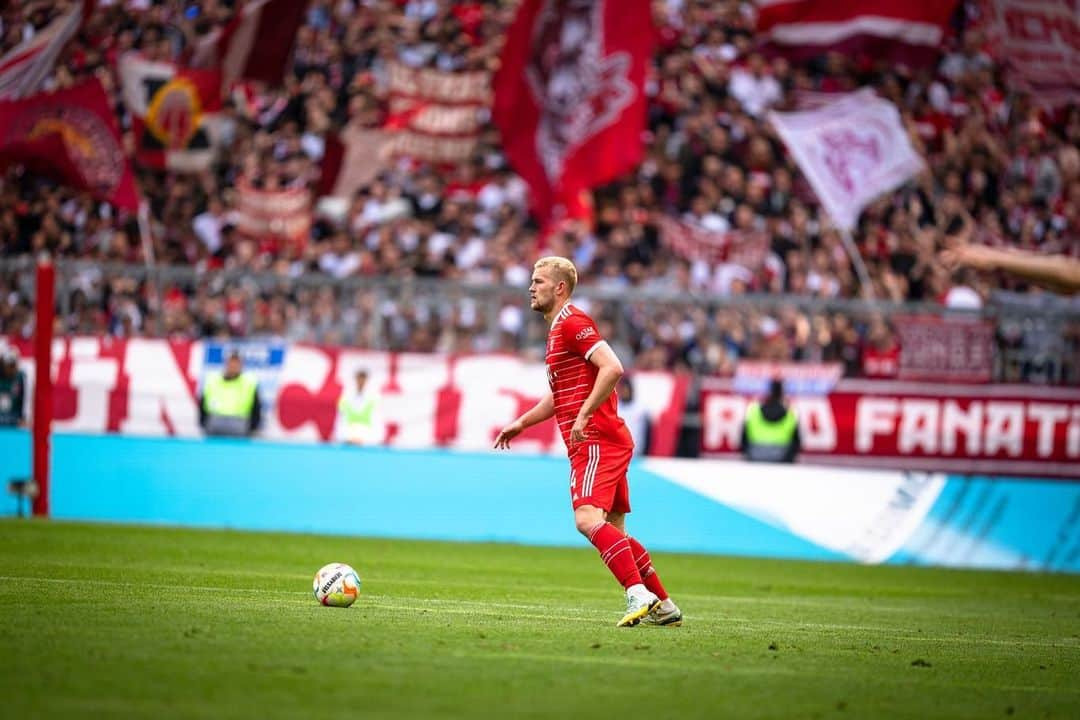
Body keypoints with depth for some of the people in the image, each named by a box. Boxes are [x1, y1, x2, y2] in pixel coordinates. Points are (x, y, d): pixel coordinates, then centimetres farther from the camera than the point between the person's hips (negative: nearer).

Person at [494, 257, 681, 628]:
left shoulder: (572, 322, -9)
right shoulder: (558, 328, 23)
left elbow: (612, 368, -23)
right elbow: (560, 395, 34)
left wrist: (584, 417, -25)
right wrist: (521, 423, 28)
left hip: (597, 440, -11)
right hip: (597, 442, 11)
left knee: (588, 519, -25)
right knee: (613, 531, 13)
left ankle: (639, 594, -33)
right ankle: (664, 606, 17)